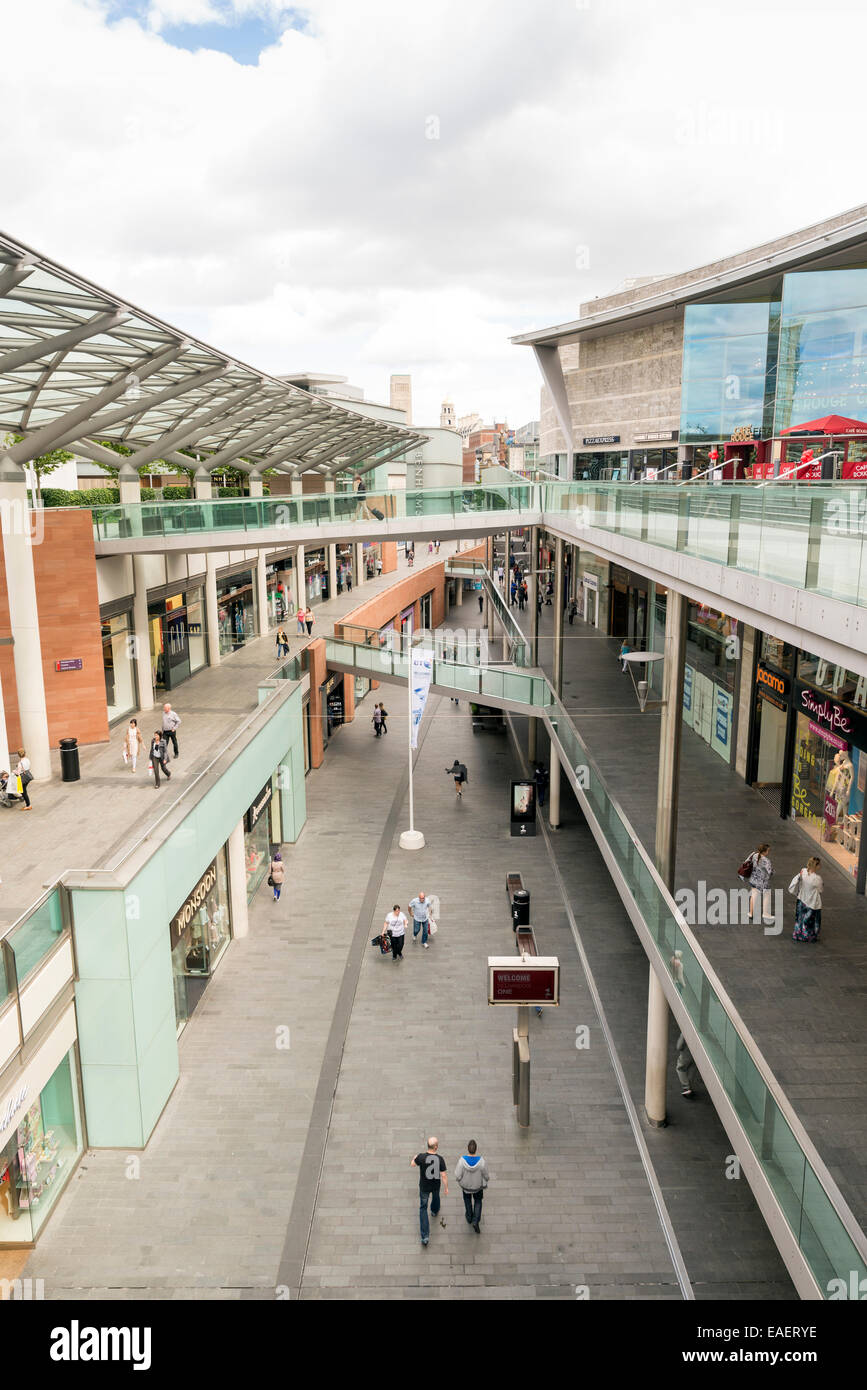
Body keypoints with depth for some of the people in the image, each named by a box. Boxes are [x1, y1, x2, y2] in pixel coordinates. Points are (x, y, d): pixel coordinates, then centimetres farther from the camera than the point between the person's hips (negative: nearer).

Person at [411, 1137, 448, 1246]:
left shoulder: (421, 1157, -30)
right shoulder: (440, 1159, -27)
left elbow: (412, 1164, -8)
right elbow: (444, 1176, -19)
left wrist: (415, 1157, 13)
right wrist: (446, 1188, -3)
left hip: (424, 1186, -1)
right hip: (436, 1185, 1)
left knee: (423, 1208, 14)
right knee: (435, 1196, 35)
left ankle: (425, 1236, 8)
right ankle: (434, 1211, 66)